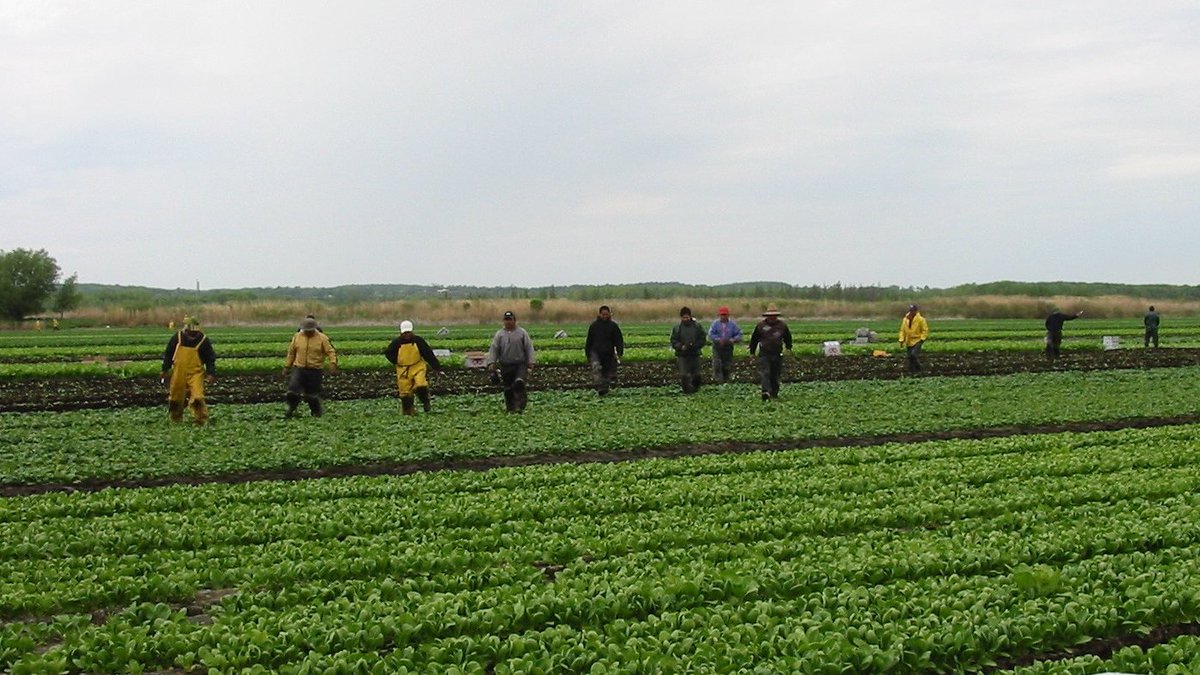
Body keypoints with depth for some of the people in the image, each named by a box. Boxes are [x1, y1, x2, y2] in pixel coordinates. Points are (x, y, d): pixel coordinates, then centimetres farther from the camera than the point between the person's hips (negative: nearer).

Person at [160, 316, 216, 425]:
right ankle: (175, 418, 33)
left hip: (196, 374, -3)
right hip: (179, 373, 3)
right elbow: (168, 354, 10)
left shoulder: (203, 340, -5)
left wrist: (211, 374, -7)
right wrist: (164, 370, 11)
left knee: (197, 397, -19)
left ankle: (201, 419, -10)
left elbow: (210, 359, 1)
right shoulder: (177, 338, -1)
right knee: (176, 396, 13)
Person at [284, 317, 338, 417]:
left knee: (313, 394, 4)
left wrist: (333, 363, -26)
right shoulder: (297, 337, 4)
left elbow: (331, 351, -8)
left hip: (314, 370, -2)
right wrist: (287, 367, 14)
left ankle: (316, 412, 25)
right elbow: (291, 353, 12)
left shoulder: (322, 338, -5)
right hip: (299, 368, 2)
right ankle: (291, 409, 12)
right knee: (292, 389, -9)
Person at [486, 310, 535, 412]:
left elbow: (529, 348, 4)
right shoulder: (499, 334, 7)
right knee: (508, 389, 6)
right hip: (505, 366, 2)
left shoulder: (522, 332, 4)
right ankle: (510, 408, 19)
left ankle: (520, 406, -15)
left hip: (520, 365, -2)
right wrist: (491, 363, -6)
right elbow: (493, 349, 4)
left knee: (519, 383, -22)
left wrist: (530, 362, -3)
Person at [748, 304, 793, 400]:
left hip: (777, 355, 2)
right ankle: (766, 392, -29)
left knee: (775, 375, 9)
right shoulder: (760, 326, 2)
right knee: (764, 373, -17)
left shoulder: (782, 326, 6)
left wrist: (788, 348, 24)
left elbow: (788, 337, 23)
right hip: (764, 354, -2)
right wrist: (752, 352, 13)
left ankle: (774, 393, 22)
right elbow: (754, 339, 11)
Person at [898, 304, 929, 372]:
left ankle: (918, 368, -1)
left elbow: (925, 330, -6)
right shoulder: (905, 319, 5)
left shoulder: (920, 319, -9)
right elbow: (902, 330, 11)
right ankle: (912, 370, 16)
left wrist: (922, 339, -15)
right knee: (909, 356, 5)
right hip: (908, 342, 5)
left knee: (914, 354, -20)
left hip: (917, 341, -5)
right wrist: (901, 340, 4)